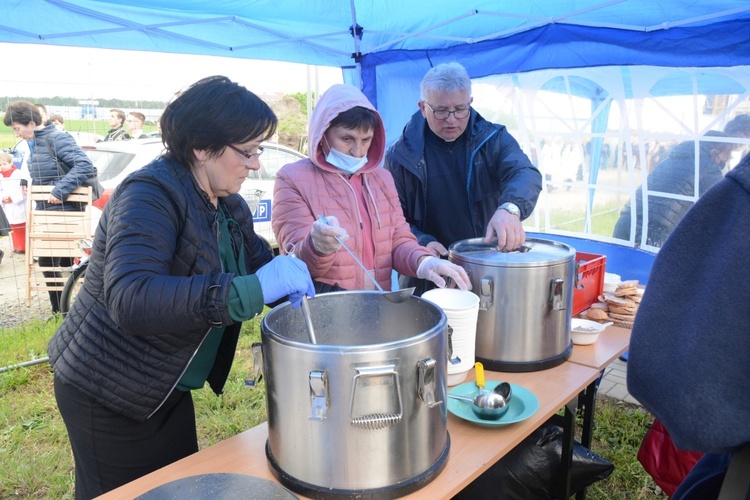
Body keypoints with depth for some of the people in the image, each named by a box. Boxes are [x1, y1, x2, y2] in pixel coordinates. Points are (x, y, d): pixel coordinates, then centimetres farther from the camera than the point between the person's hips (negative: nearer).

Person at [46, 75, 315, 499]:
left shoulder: (230, 205, 1)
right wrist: (251, 289, -45)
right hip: (109, 396, -7)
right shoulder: (150, 195, -24)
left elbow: (263, 267, 7)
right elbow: (130, 299, -39)